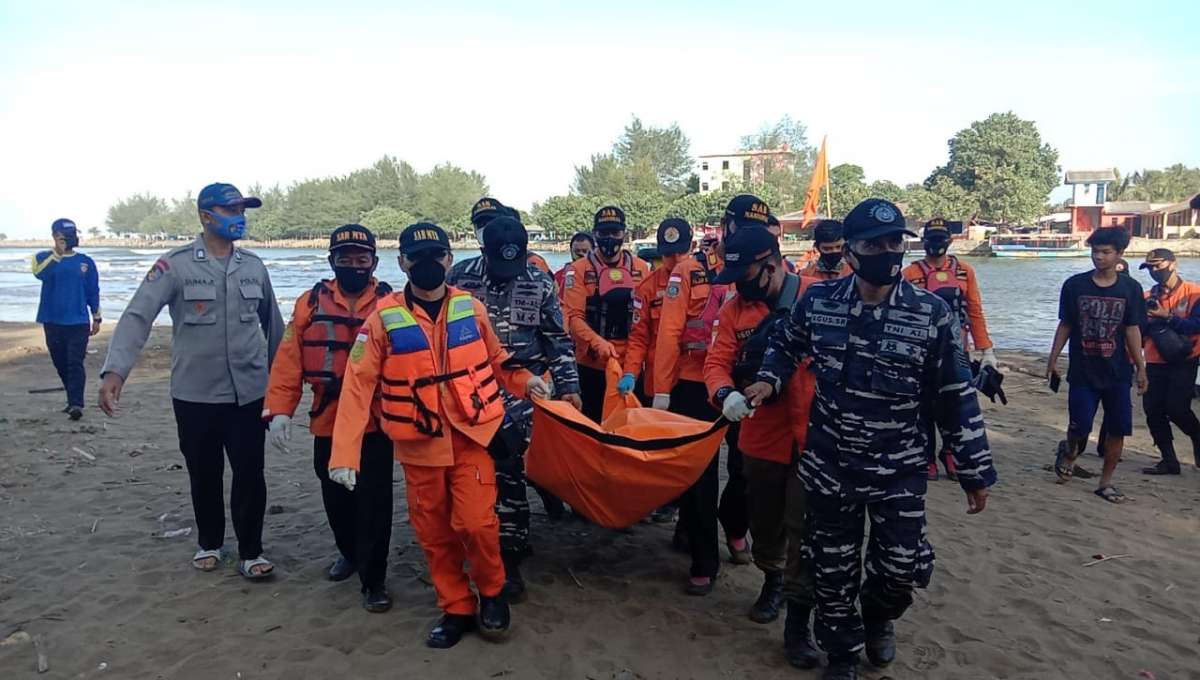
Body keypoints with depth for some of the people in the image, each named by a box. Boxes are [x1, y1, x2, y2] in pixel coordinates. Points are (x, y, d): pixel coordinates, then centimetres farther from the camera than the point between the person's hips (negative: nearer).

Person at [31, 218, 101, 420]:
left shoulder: (86, 262, 4)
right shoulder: (43, 258, 2)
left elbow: (93, 291, 9)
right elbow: (40, 274, -21)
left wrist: (96, 318, 8)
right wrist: (58, 253, -27)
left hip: (78, 322, -1)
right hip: (52, 322, 2)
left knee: (75, 363, -9)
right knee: (61, 364, 10)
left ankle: (76, 404, -13)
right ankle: (72, 400, 23)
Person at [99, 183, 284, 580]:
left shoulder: (254, 267, 5)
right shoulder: (175, 265, -7)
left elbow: (272, 324, 13)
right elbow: (137, 317, -15)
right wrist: (115, 371, -29)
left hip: (249, 393, 2)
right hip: (194, 395, -2)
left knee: (250, 474, 3)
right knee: (204, 475, 14)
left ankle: (250, 552, 18)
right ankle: (209, 543, 34)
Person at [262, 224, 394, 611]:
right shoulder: (311, 303, 1)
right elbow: (289, 359, -2)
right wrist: (279, 410, -10)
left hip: (376, 423, -3)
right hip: (328, 423, 3)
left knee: (374, 501, 1)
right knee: (335, 497, 19)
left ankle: (374, 579, 14)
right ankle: (350, 552, 44)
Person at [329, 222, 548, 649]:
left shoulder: (470, 307, 0)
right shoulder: (384, 316, -5)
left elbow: (494, 357, 15)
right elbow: (358, 384, -8)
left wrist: (523, 380, -3)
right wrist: (345, 452, -13)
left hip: (471, 435, 0)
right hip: (419, 444, 1)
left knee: (475, 522, -9)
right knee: (433, 532, 8)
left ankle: (492, 593, 18)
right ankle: (456, 609, 27)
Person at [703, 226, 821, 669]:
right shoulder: (736, 308, 0)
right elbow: (717, 362, -4)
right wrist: (724, 394, -25)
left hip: (812, 437, -3)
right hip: (760, 436, 4)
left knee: (805, 530, 2)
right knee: (764, 518, 20)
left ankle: (798, 623, 17)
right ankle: (772, 579, 48)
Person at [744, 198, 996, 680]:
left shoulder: (931, 314, -11)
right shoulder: (817, 300, -6)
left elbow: (956, 400, -6)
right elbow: (786, 344, 14)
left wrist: (975, 472, -3)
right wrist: (768, 381, -5)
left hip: (899, 469, -1)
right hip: (829, 465, 1)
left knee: (902, 565, 3)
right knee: (832, 568, 11)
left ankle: (879, 614, 40)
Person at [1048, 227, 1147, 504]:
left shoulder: (1130, 288, 0)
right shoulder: (1075, 285, -2)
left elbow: (1132, 330, 2)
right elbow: (1065, 325, 5)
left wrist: (1141, 367, -1)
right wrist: (1053, 359, 4)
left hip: (1117, 373, 1)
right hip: (1083, 372, -1)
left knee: (1118, 429, 1)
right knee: (1080, 427, -4)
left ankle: (1106, 482, 16)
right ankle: (1069, 453, 30)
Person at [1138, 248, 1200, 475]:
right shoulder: (1148, 297, 7)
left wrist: (1167, 316, -20)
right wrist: (1145, 318, -13)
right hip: (1155, 363, 4)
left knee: (1176, 408, -11)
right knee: (1153, 411, 2)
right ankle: (1169, 460, 14)